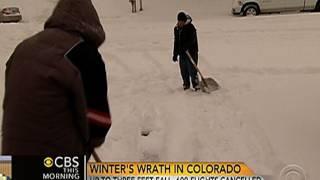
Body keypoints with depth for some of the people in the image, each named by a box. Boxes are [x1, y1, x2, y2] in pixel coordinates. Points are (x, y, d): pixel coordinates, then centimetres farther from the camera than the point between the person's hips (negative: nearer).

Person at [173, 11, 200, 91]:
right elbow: (176, 42, 14)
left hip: (191, 52, -6)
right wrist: (175, 54, 13)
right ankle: (186, 84, 27)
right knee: (183, 70, 11)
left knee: (192, 69, -6)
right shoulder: (177, 28, 8)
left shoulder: (190, 28, -13)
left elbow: (192, 40, -20)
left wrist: (185, 47, -31)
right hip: (182, 53, 6)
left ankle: (196, 84, 8)